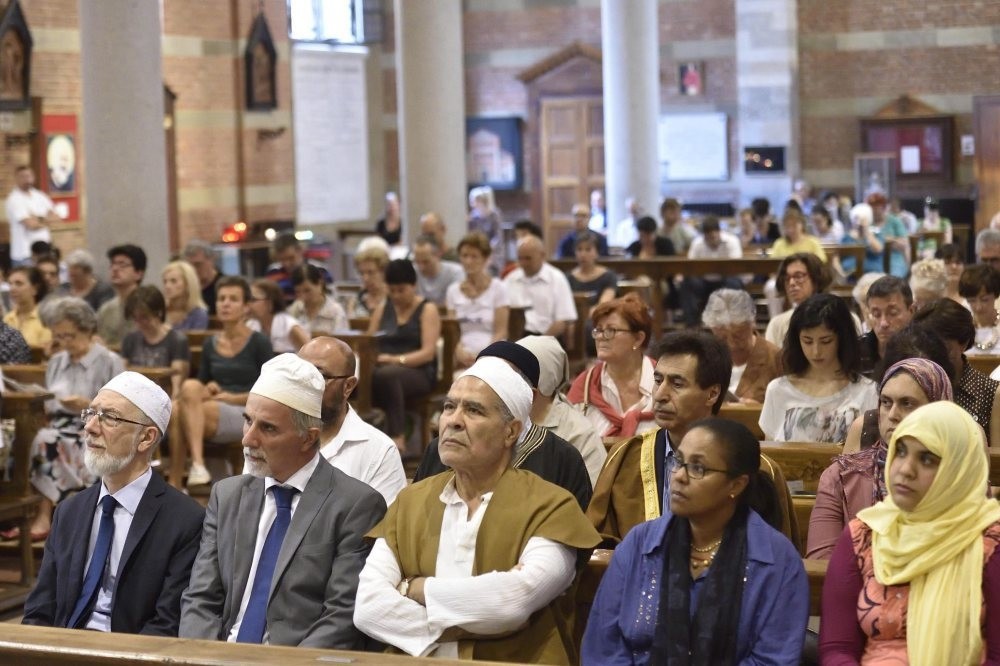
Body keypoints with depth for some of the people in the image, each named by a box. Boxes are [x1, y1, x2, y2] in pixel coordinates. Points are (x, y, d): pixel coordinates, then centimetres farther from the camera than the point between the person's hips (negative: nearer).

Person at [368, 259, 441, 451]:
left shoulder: (427, 310, 6)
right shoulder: (382, 311, 21)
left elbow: (428, 353, -5)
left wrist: (397, 360, -21)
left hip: (418, 373, -3)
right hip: (384, 368, 3)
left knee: (386, 375, -40)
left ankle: (398, 437, -38)